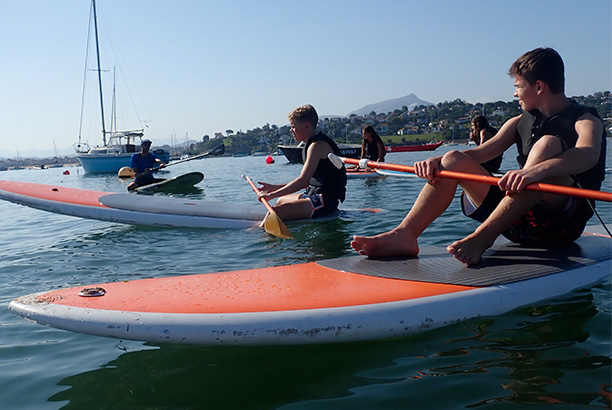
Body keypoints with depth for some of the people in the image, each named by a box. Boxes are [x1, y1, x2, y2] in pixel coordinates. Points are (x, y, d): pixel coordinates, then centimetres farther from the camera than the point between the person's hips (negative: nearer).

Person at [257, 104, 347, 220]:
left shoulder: (318, 145, -16)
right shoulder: (313, 144, 16)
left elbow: (302, 180, -24)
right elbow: (306, 182, 17)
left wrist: (272, 195, -21)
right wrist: (275, 188, 15)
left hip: (325, 201, -11)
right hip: (315, 195, 11)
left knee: (275, 212, -26)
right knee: (280, 201, 32)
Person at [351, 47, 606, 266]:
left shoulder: (585, 121, -4)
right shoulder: (520, 122, 16)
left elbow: (589, 154, -28)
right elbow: (481, 153, 4)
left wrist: (535, 171, -47)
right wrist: (437, 162, -14)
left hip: (562, 221, -5)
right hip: (519, 220, 6)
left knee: (548, 144, -29)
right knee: (453, 160, -6)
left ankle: (483, 236, -39)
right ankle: (405, 234, -25)